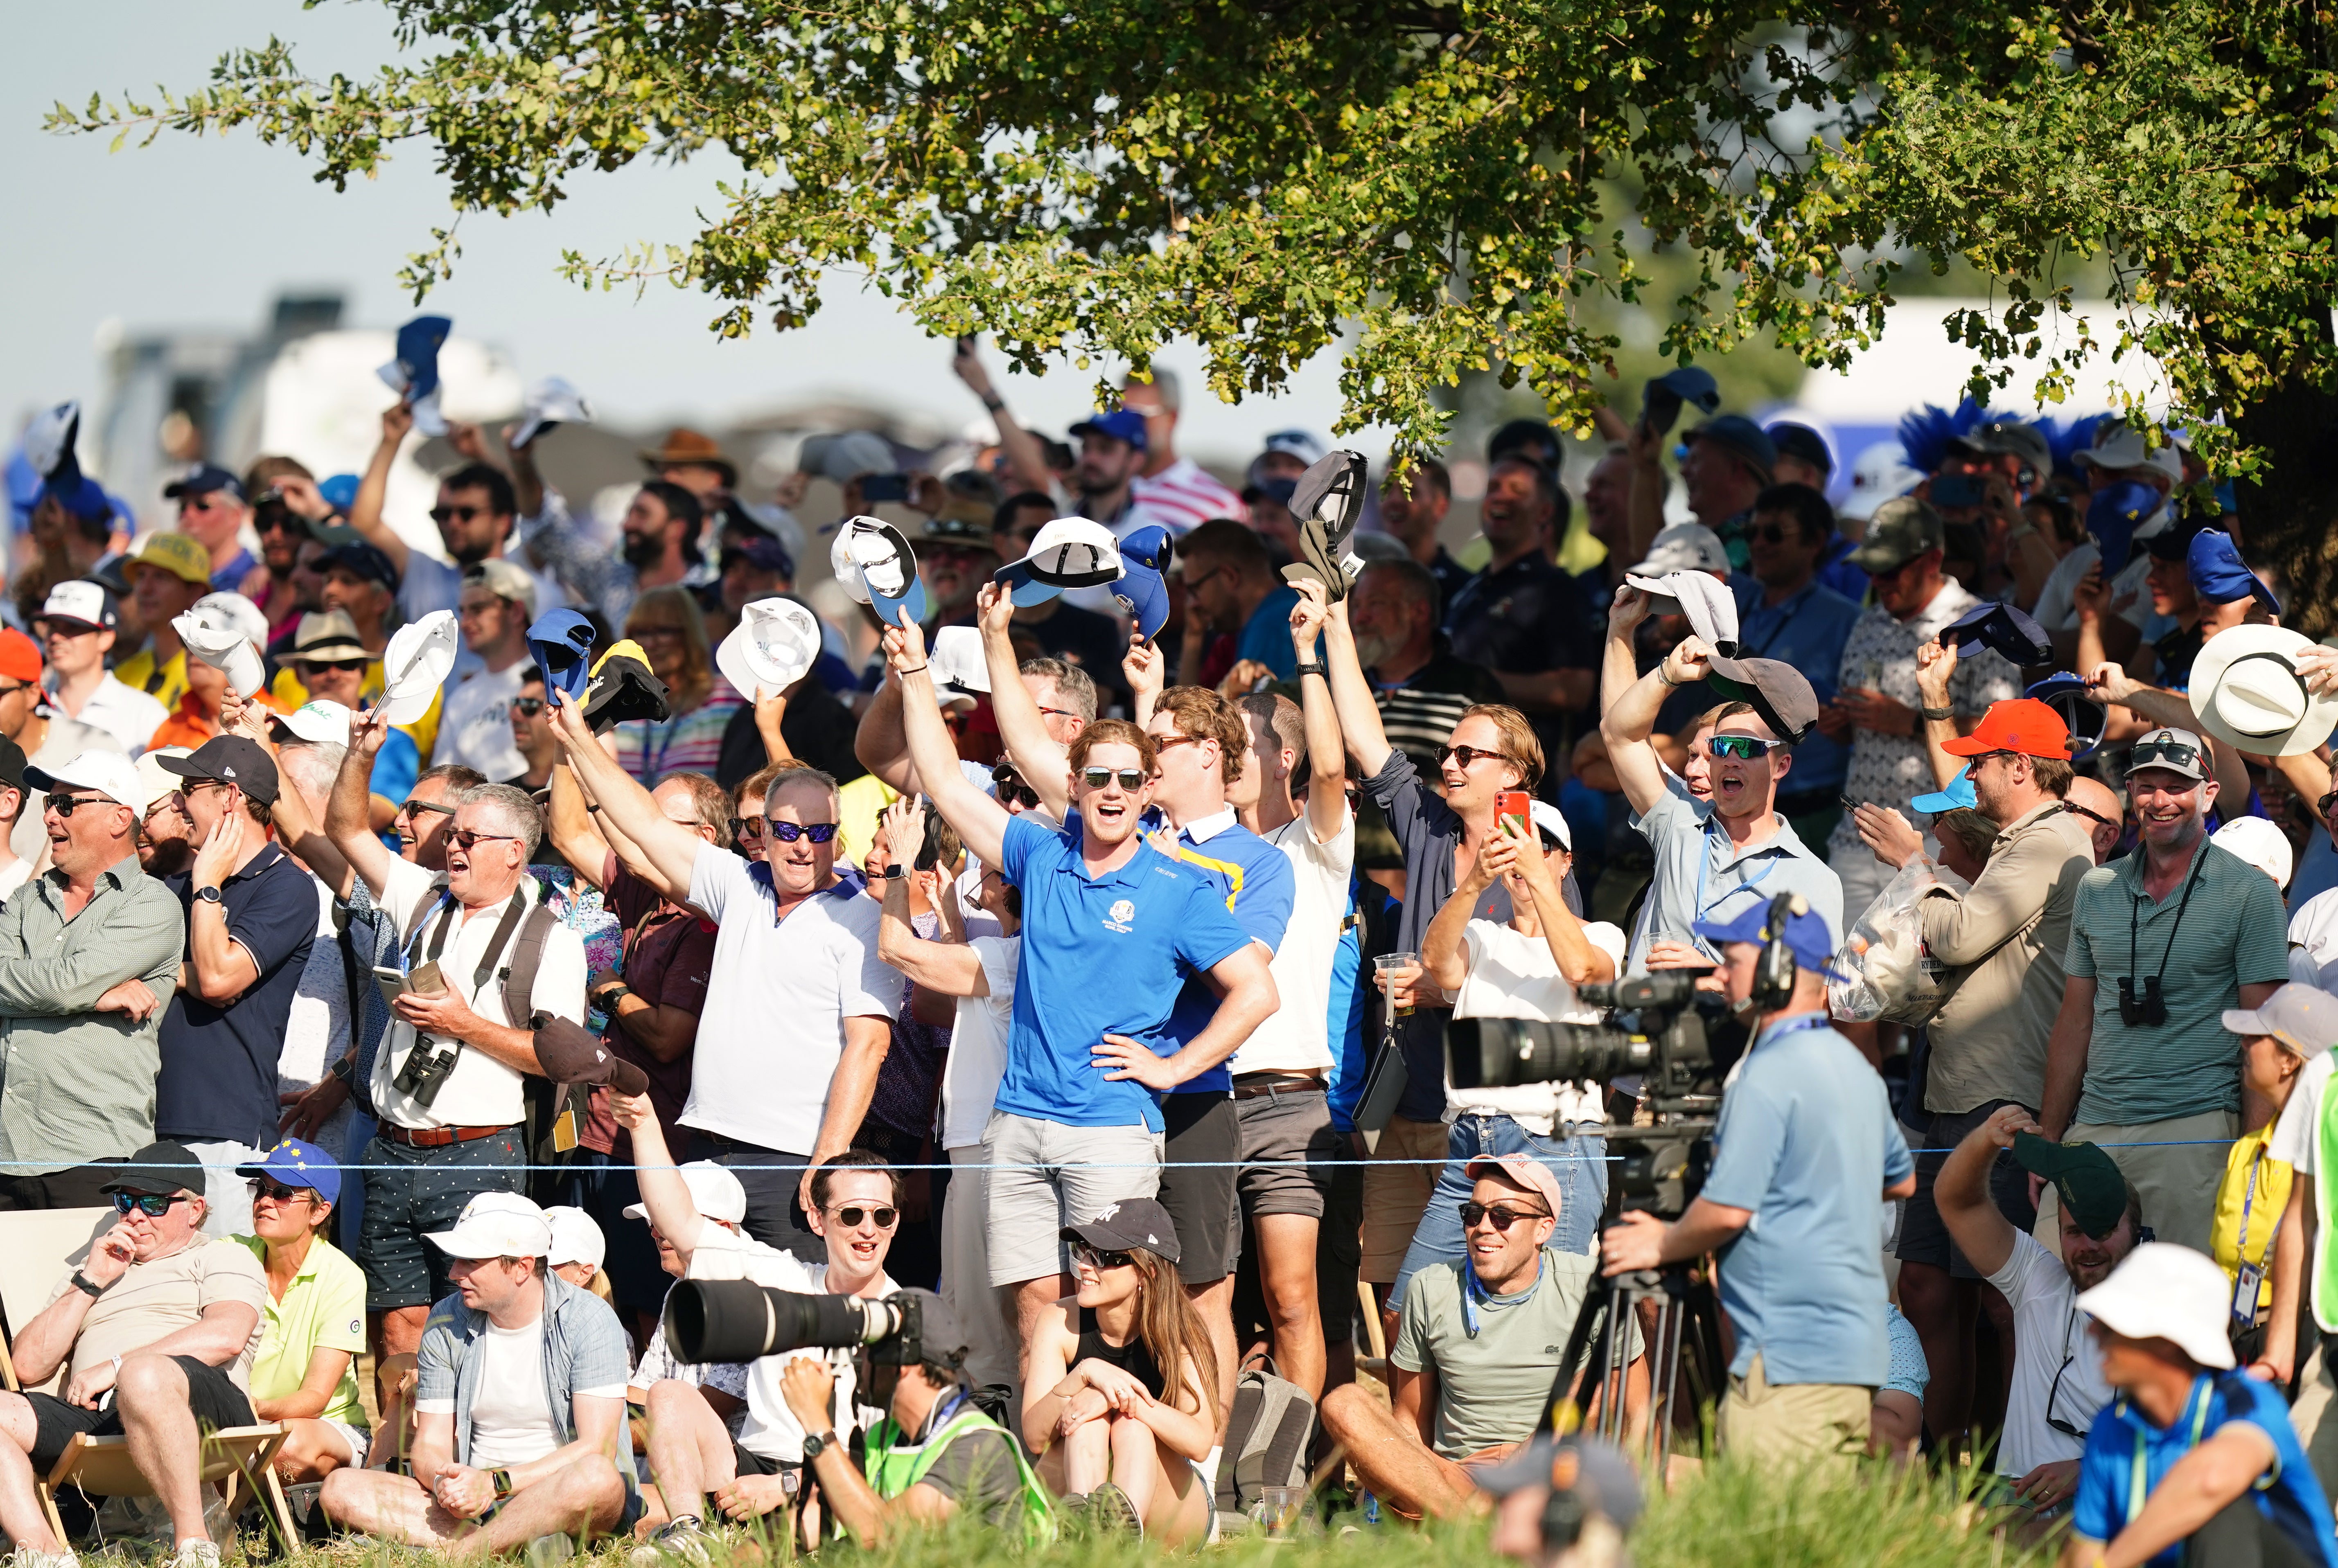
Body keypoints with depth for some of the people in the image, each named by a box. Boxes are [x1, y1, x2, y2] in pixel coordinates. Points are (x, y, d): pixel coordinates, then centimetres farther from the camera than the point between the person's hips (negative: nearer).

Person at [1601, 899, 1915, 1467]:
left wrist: (1661, 1245, 0)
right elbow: (1901, 1181, 31)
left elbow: (1728, 1209, -17)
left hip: (1788, 1358, -10)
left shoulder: (1770, 1075, -14)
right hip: (1858, 1352, 10)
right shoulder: (1856, 1068, 16)